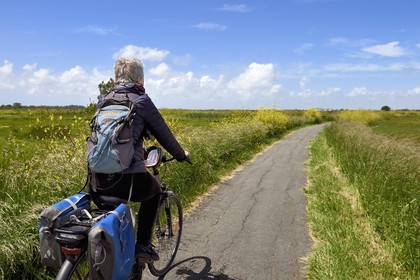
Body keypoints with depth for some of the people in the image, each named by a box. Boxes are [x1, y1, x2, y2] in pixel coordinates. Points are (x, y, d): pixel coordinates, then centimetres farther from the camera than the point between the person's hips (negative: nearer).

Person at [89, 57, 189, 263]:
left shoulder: (105, 100, 16)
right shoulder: (141, 101, -1)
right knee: (154, 191, 28)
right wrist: (181, 155, 25)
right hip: (128, 179, -5)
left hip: (98, 179, 5)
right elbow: (163, 134, 5)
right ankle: (143, 246, 23)